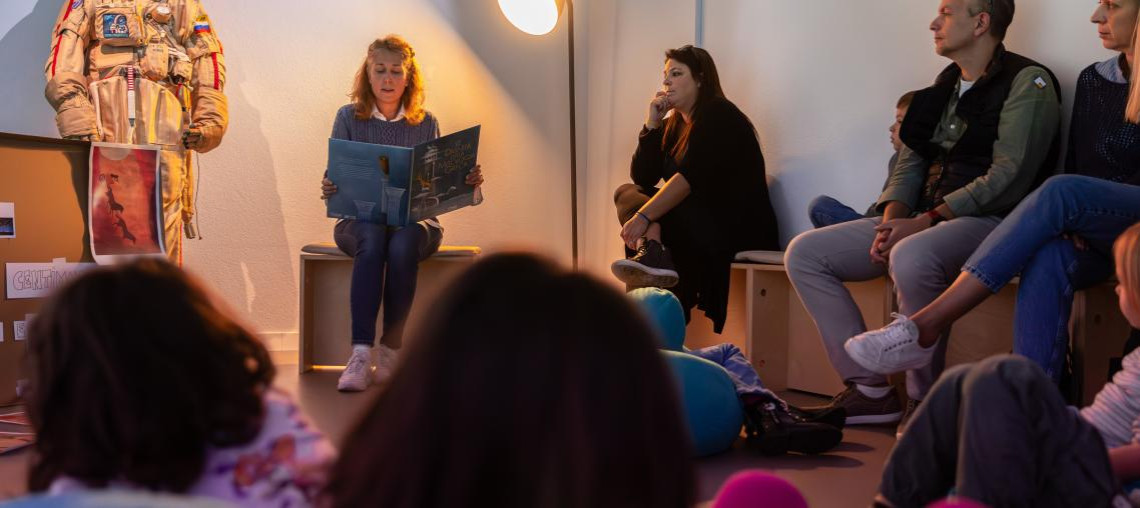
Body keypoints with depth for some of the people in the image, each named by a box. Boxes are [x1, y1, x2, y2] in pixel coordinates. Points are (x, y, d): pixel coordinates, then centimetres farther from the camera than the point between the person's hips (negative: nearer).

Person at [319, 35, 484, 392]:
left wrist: (468, 183, -12)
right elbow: (336, 181, 4)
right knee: (372, 238, -36)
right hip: (359, 219, -1)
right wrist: (329, 191, -19)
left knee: (403, 243, -35)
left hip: (416, 220, 1)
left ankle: (391, 349, -28)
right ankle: (360, 354, -43)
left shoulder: (427, 124, 10)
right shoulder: (349, 118, 8)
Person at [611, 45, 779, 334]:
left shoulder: (718, 115, -7)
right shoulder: (673, 126, 18)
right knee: (628, 193, -9)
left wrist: (644, 216, -31)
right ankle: (652, 250, -37)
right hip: (703, 222, 8)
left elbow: (691, 177, -21)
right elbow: (641, 178, 13)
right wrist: (652, 124, 4)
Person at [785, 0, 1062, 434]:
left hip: (988, 221, -8)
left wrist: (924, 222, -20)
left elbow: (1008, 178, -16)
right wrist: (891, 223, -4)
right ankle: (870, 390, -8)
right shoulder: (944, 87, 19)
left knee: (911, 258, -40)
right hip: (920, 222, 9)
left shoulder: (1027, 83, -6)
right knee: (805, 253, -3)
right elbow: (909, 165, 17)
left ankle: (923, 401, -23)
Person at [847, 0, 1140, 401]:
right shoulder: (1092, 80, 16)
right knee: (1047, 261, -31)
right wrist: (1070, 223, -4)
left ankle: (925, 326, -37)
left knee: (1062, 193, -33)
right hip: (1093, 239, 4)